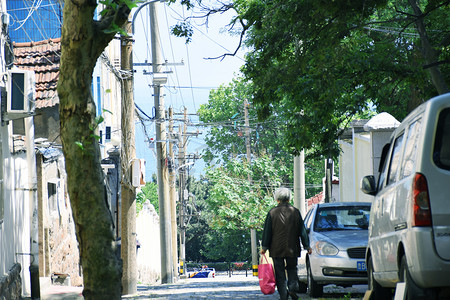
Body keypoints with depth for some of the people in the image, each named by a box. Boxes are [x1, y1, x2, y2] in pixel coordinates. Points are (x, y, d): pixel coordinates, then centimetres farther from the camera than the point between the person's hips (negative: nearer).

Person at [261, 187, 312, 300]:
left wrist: (264, 247, 5)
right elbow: (302, 231, 5)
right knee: (292, 269, 16)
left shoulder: (272, 212, -4)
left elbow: (267, 232, -1)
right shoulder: (295, 212, 0)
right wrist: (307, 246, 11)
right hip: (292, 248, 1)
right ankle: (293, 287, -6)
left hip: (276, 249, -1)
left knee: (280, 274, 4)